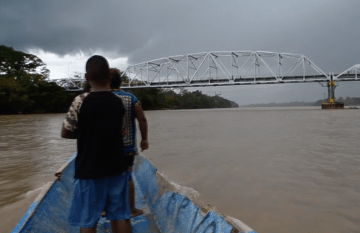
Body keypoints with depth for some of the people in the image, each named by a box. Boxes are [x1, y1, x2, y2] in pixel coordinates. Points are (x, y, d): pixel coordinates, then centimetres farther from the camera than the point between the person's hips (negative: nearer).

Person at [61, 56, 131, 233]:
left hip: (89, 171, -4)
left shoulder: (81, 101, -12)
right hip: (117, 168, 4)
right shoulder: (118, 102, 2)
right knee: (120, 216, 14)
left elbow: (65, 133, -5)